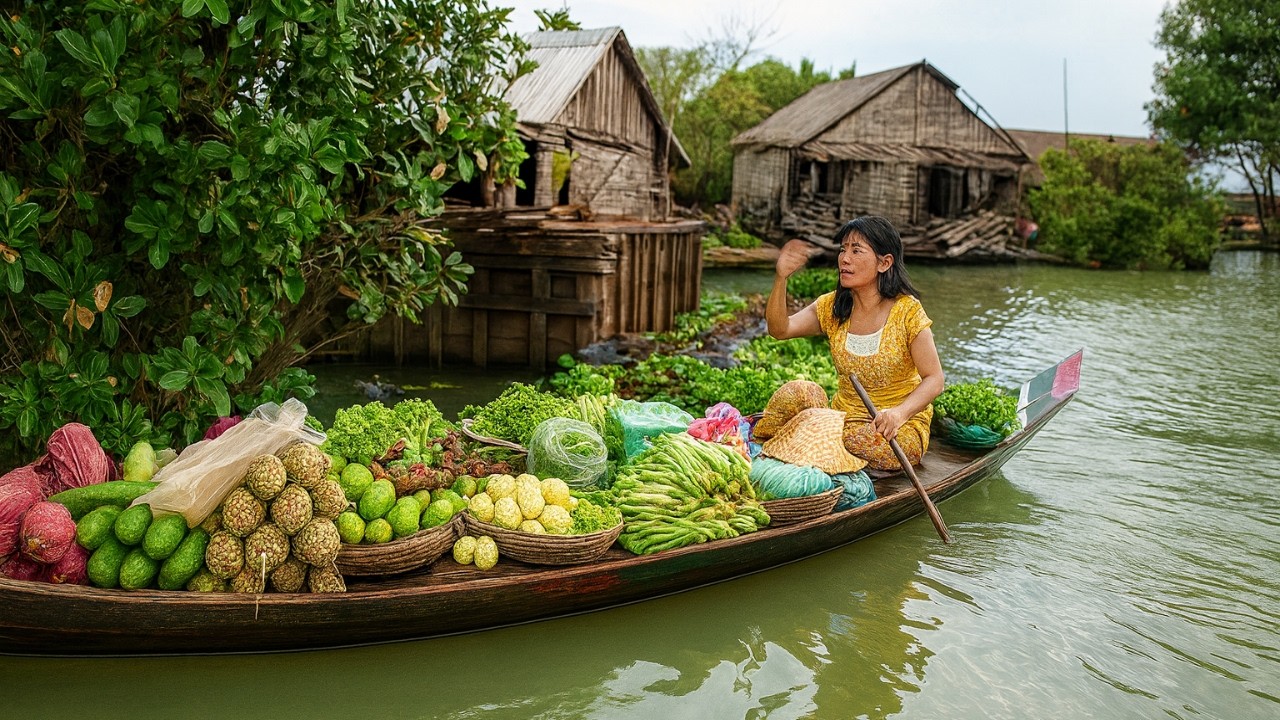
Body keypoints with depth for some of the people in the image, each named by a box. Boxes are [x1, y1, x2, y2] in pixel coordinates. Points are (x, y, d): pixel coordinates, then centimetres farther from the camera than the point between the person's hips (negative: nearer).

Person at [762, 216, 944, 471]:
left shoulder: (907, 310, -12)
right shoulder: (832, 307, 2)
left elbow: (934, 380, -16)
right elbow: (779, 329, -11)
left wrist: (900, 412, -35)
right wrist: (781, 279, -26)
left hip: (900, 429, -3)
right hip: (844, 417, 3)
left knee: (860, 441, -36)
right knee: (797, 392, -25)